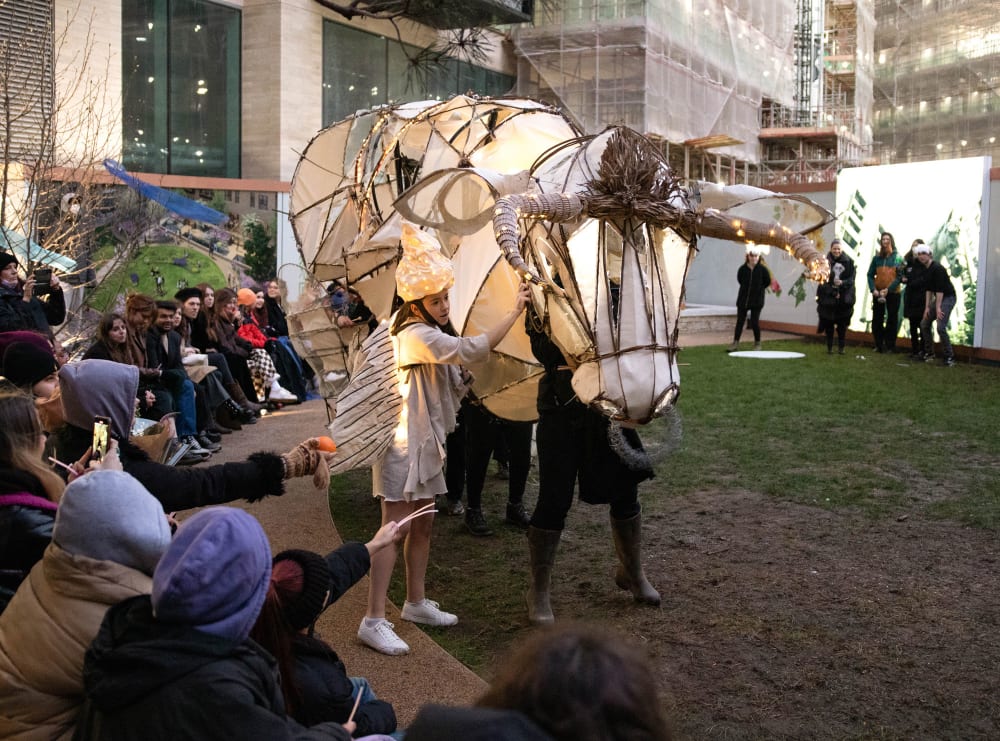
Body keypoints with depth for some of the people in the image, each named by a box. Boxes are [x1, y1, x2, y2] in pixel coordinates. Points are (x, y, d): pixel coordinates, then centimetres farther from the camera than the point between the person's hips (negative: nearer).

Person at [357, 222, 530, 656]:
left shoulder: (428, 333, 15)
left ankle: (416, 603, 28)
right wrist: (516, 310, -23)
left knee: (422, 525, 15)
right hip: (402, 442, -10)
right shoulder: (417, 335, -18)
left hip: (424, 441, 10)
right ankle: (373, 620, -9)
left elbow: (453, 384, 24)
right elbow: (474, 350, -27)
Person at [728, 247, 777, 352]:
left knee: (754, 322, -2)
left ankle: (757, 343, 16)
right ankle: (735, 343, 8)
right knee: (740, 321, 3)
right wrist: (747, 289, 11)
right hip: (743, 300, 2)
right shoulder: (742, 269, -4)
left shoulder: (762, 269, -8)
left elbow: (767, 282, 5)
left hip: (757, 301, -2)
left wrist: (758, 290, 9)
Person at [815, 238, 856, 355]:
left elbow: (851, 279, 2)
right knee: (829, 323, 2)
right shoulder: (826, 262, -1)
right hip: (828, 297, 0)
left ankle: (841, 347, 10)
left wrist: (842, 283, -17)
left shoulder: (848, 262, 2)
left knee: (842, 324, 1)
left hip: (844, 298, 1)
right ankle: (829, 347, 12)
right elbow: (823, 280, -4)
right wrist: (833, 292, -11)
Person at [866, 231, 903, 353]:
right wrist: (873, 289, -11)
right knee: (876, 319, 5)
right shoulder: (877, 258, 6)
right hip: (878, 293, 3)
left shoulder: (897, 257, -3)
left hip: (893, 293, -3)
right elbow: (870, 275, 4)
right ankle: (879, 345, 13)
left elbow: (900, 276, -10)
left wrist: (888, 289, -18)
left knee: (892, 319, 2)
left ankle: (890, 346, 7)